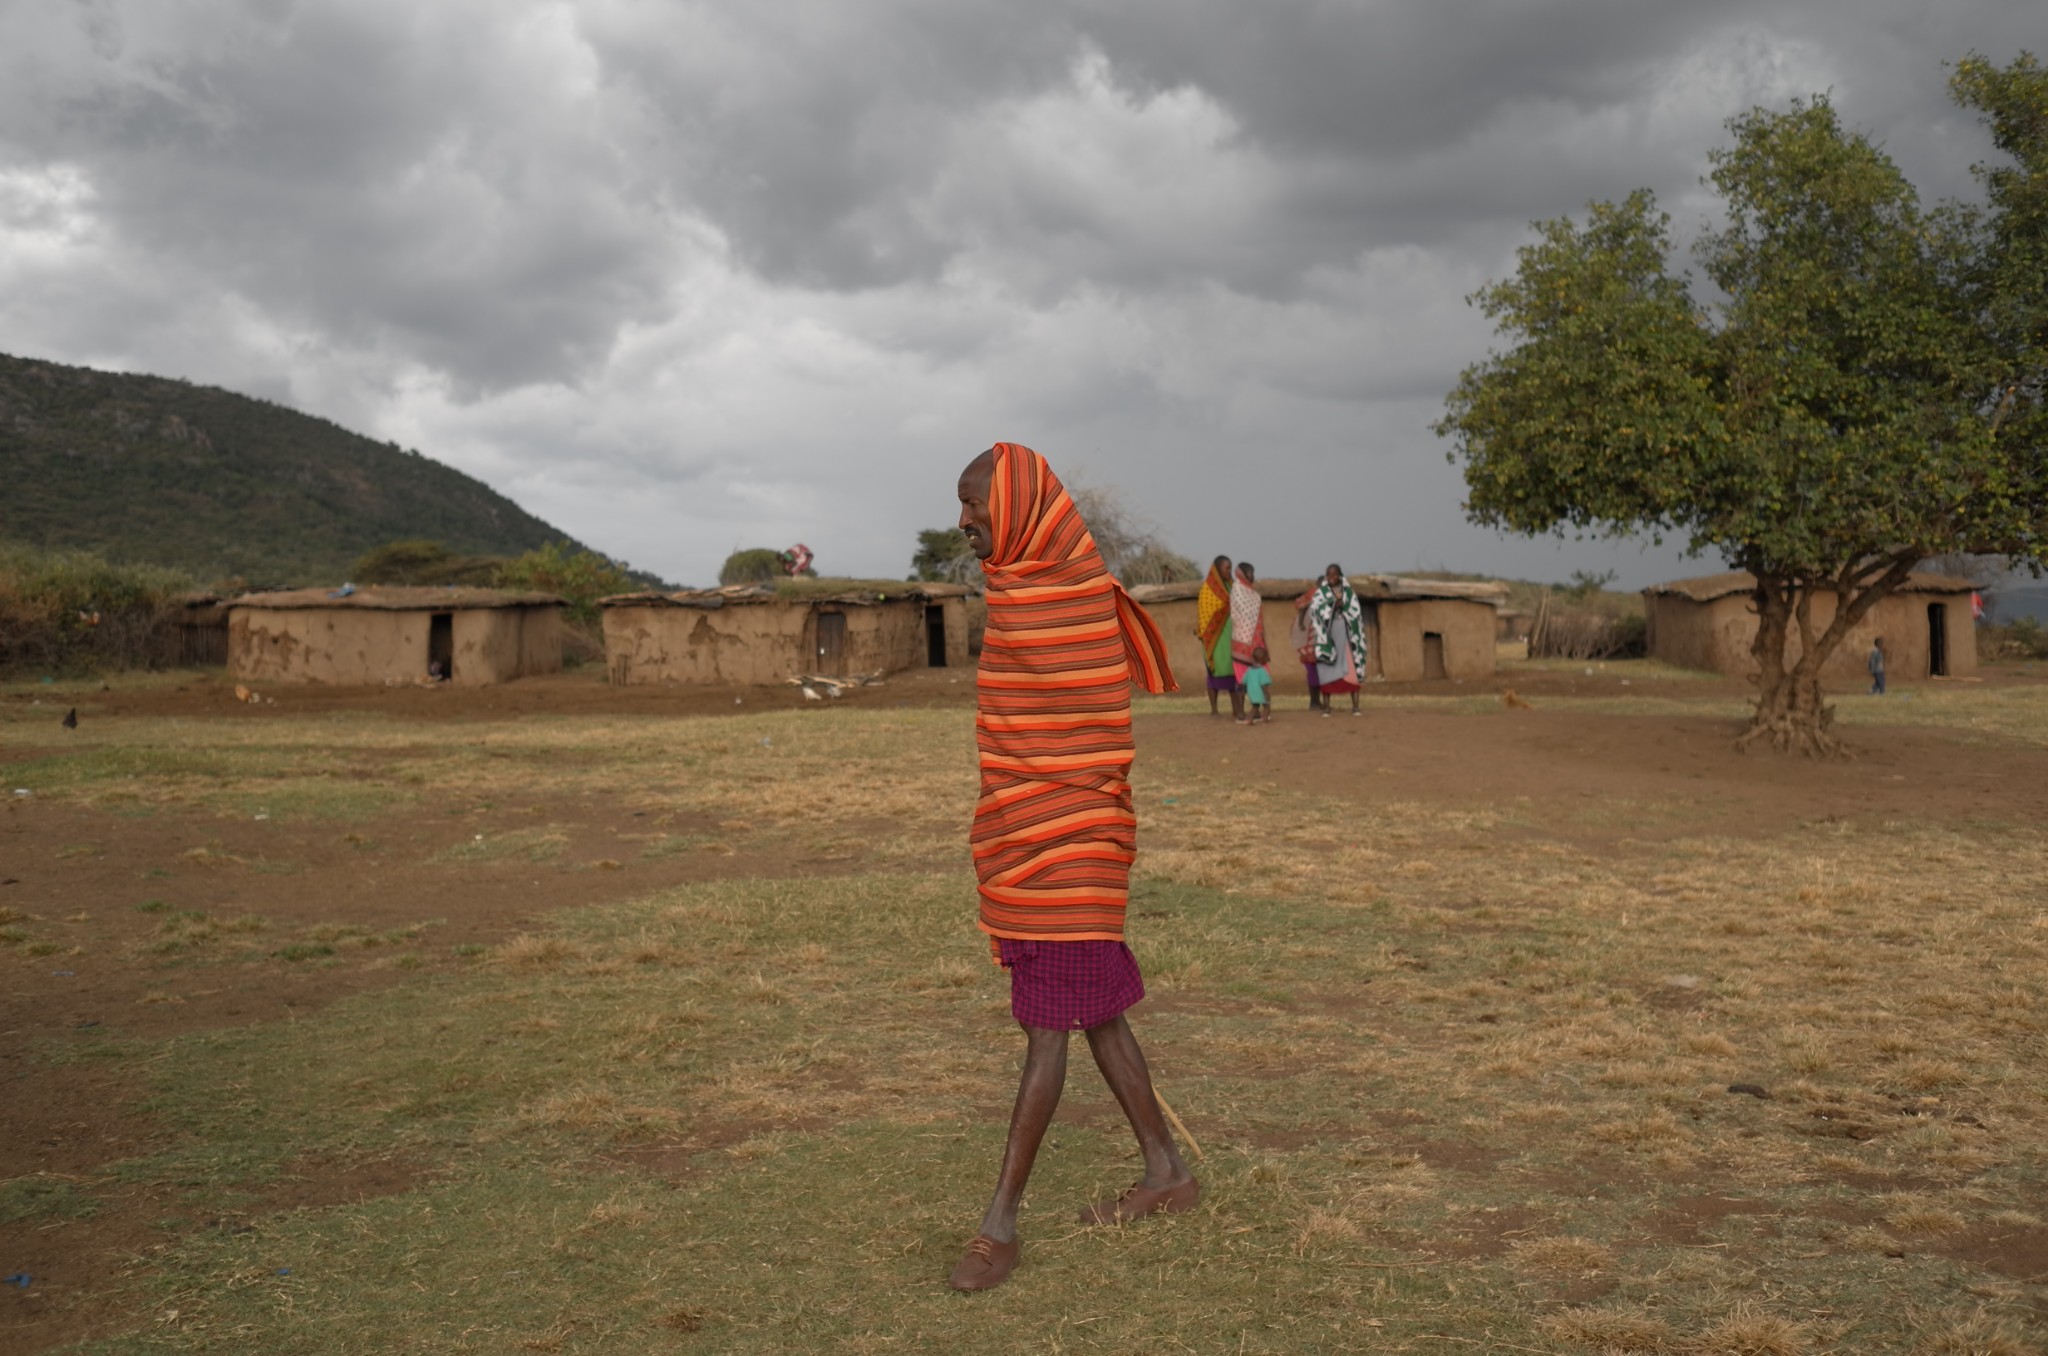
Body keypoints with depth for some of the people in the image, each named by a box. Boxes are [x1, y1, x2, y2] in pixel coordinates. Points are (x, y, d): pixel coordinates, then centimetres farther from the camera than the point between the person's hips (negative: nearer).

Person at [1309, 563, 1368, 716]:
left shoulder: (1348, 591, 9)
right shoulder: (1321, 592, 6)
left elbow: (1356, 610, 1)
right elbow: (1315, 607, -10)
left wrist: (1343, 605, -16)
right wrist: (1333, 605, -21)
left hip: (1346, 632, 1)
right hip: (1327, 632, -1)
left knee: (1352, 669, -6)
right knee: (1326, 670, -4)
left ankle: (1355, 706, -4)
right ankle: (1326, 706, 1)